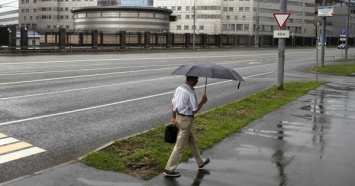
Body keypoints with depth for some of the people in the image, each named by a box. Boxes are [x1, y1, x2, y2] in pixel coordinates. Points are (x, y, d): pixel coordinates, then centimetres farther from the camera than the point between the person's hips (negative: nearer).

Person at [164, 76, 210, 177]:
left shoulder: (179, 88, 3)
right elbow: (194, 110, -17)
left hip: (178, 118, 9)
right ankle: (169, 169, 9)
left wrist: (173, 117, 8)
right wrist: (202, 101, -5)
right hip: (186, 120, -9)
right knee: (180, 147, 2)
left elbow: (173, 103, 6)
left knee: (192, 140, 24)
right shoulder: (190, 93, -22)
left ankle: (201, 162, 40)